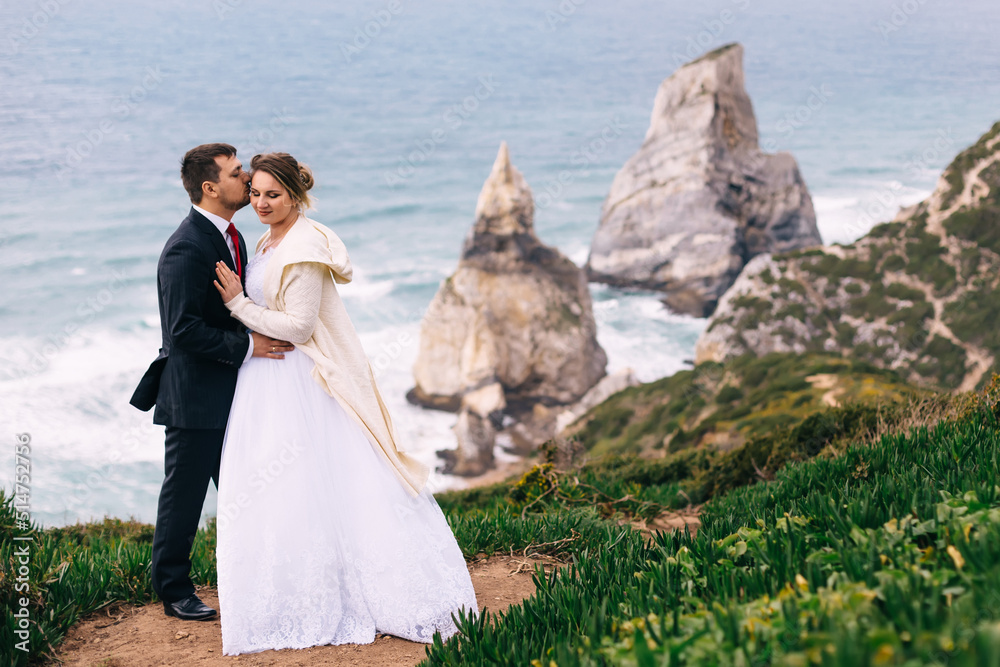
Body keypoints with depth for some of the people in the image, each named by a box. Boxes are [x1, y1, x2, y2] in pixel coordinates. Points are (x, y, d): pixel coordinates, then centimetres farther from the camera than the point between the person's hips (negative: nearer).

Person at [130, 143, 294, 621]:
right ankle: (173, 590, 19)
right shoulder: (186, 250, -21)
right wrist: (247, 346, -23)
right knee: (184, 495, 5)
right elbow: (184, 330, -25)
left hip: (230, 391, 9)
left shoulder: (229, 236, 9)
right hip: (195, 394, -9)